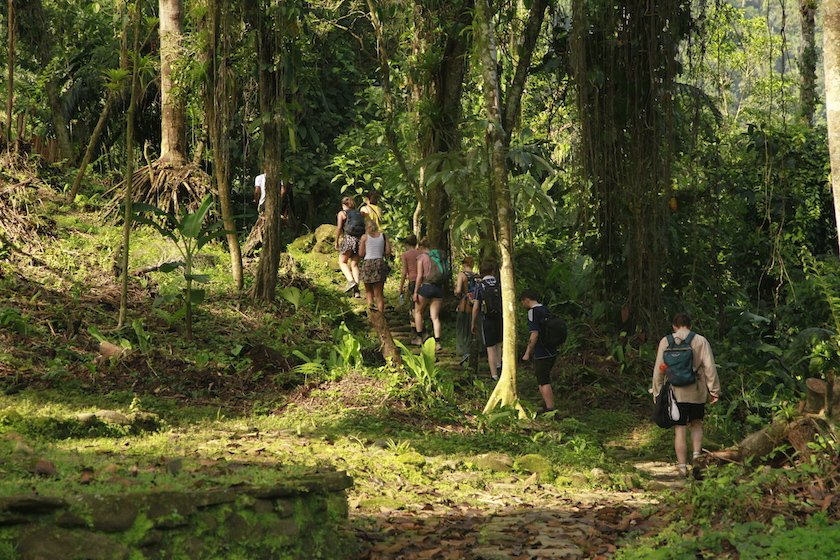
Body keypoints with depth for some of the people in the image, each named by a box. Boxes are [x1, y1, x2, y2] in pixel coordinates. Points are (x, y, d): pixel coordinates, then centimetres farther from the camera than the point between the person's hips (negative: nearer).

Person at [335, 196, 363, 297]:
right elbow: (365, 228, 13)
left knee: (342, 262, 10)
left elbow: (339, 228, -6)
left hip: (349, 238, -5)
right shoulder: (359, 213, 19)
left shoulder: (342, 213, 5)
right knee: (354, 265, 10)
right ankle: (356, 290, -1)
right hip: (360, 240, 5)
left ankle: (351, 281, -14)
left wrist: (336, 242, 0)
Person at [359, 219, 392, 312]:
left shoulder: (364, 237, 1)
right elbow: (388, 252, 3)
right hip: (380, 263, 2)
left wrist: (360, 245, 19)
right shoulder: (383, 236, 8)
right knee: (379, 293, 6)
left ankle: (370, 304, -10)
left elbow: (361, 254, 0)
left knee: (368, 291, 17)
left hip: (368, 263, -2)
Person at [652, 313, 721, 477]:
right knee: (696, 424, 21)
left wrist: (657, 392, 10)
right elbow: (710, 367, -5)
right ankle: (696, 455, 6)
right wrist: (714, 390, 2)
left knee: (679, 430, 4)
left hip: (676, 393, 0)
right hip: (697, 392, 0)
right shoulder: (701, 341, -1)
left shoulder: (665, 342, 1)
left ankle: (682, 466, 6)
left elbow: (658, 370, 1)